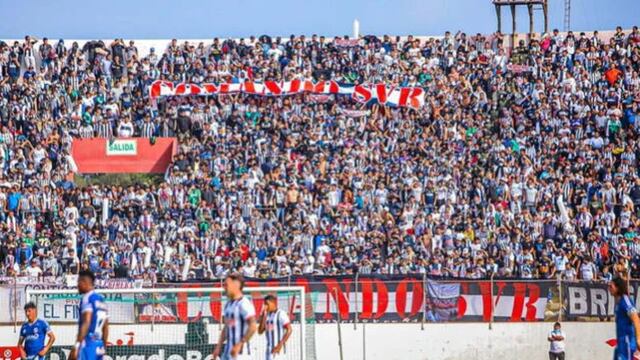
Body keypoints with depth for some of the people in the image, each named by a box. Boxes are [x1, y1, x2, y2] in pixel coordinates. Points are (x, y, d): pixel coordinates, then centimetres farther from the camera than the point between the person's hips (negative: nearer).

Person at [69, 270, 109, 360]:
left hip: (88, 344, -9)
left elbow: (86, 323, -19)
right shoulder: (101, 299, 18)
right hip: (99, 345, 9)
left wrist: (77, 346, -22)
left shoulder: (87, 298, -8)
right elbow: (105, 328, 22)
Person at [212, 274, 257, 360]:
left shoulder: (244, 304, -14)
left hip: (240, 351, -10)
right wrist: (218, 346, 18)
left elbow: (252, 327, -22)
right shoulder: (228, 304, 16)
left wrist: (239, 344, -24)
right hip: (228, 350, 10)